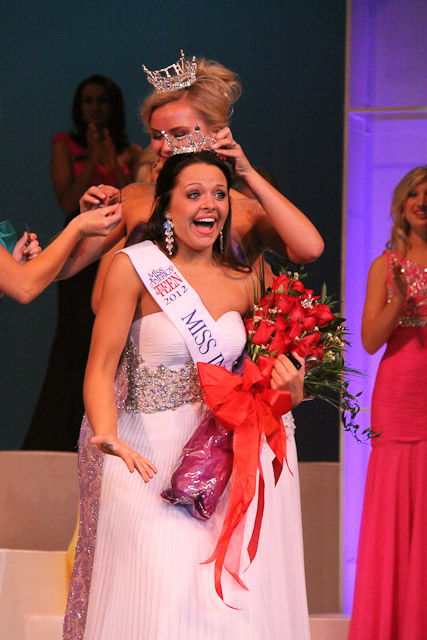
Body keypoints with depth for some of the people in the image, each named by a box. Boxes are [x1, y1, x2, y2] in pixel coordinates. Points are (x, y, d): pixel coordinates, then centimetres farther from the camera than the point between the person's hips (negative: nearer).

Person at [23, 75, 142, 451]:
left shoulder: (131, 152, 11)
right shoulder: (66, 145, 6)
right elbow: (68, 202, -4)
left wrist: (112, 161, -8)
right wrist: (94, 159, -10)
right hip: (82, 254, -2)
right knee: (77, 345, -8)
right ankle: (63, 443, -5)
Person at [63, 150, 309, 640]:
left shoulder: (243, 283, 9)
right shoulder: (135, 266, -5)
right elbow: (101, 367, -11)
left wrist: (289, 390, -4)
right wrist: (108, 435, -30)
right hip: (149, 457, -4)